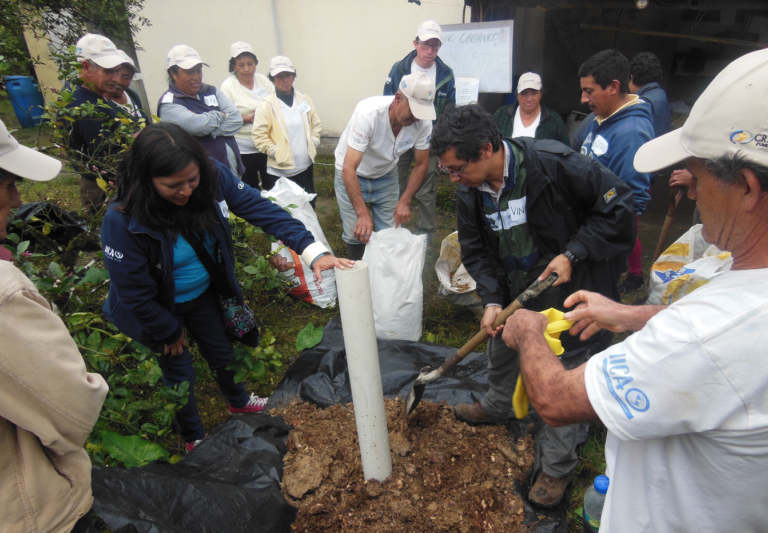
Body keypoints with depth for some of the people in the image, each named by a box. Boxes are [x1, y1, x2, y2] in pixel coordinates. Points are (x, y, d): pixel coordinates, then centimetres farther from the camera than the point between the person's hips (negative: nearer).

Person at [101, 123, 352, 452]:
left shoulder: (212, 177, -25)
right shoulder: (123, 221, -35)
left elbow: (259, 209, -26)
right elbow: (135, 293, -24)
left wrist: (313, 251, -38)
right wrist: (169, 332, -9)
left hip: (203, 293, 4)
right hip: (163, 309, -4)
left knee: (221, 352, 26)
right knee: (180, 374, 16)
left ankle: (238, 402, 58)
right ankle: (194, 438, 46)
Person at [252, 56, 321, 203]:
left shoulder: (304, 99, 6)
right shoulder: (266, 105, -8)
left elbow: (316, 124, 15)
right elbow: (259, 136, -10)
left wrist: (313, 144, 4)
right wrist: (275, 152, -15)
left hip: (305, 167, 5)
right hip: (279, 171, -4)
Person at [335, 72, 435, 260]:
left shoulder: (423, 121, -22)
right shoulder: (368, 113, -35)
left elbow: (422, 164, -8)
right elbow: (349, 168, -38)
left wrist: (405, 201, -20)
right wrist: (362, 214, -46)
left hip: (386, 176, 3)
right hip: (352, 175, -3)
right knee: (356, 234, -4)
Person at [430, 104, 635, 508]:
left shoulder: (552, 163, -28)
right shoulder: (469, 191, -9)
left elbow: (616, 203, -18)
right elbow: (475, 250, -1)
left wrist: (572, 254, -23)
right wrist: (491, 300, -14)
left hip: (566, 291, -5)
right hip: (512, 293, 6)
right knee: (500, 351, 26)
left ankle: (557, 468, 29)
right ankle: (497, 407, 58)